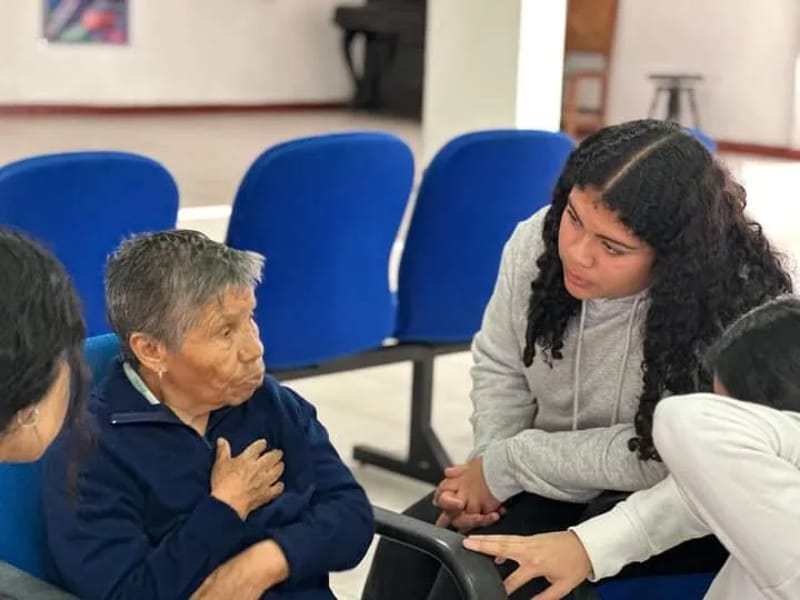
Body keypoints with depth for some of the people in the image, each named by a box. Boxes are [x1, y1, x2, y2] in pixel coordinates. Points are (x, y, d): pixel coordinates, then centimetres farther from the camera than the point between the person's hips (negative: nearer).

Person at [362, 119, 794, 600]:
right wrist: (487, 466, -14)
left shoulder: (739, 309, -29)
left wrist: (511, 464, -22)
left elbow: (670, 456, -26)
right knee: (408, 548, -10)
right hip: (562, 472, 6)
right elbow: (500, 369, 3)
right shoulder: (538, 240, -12)